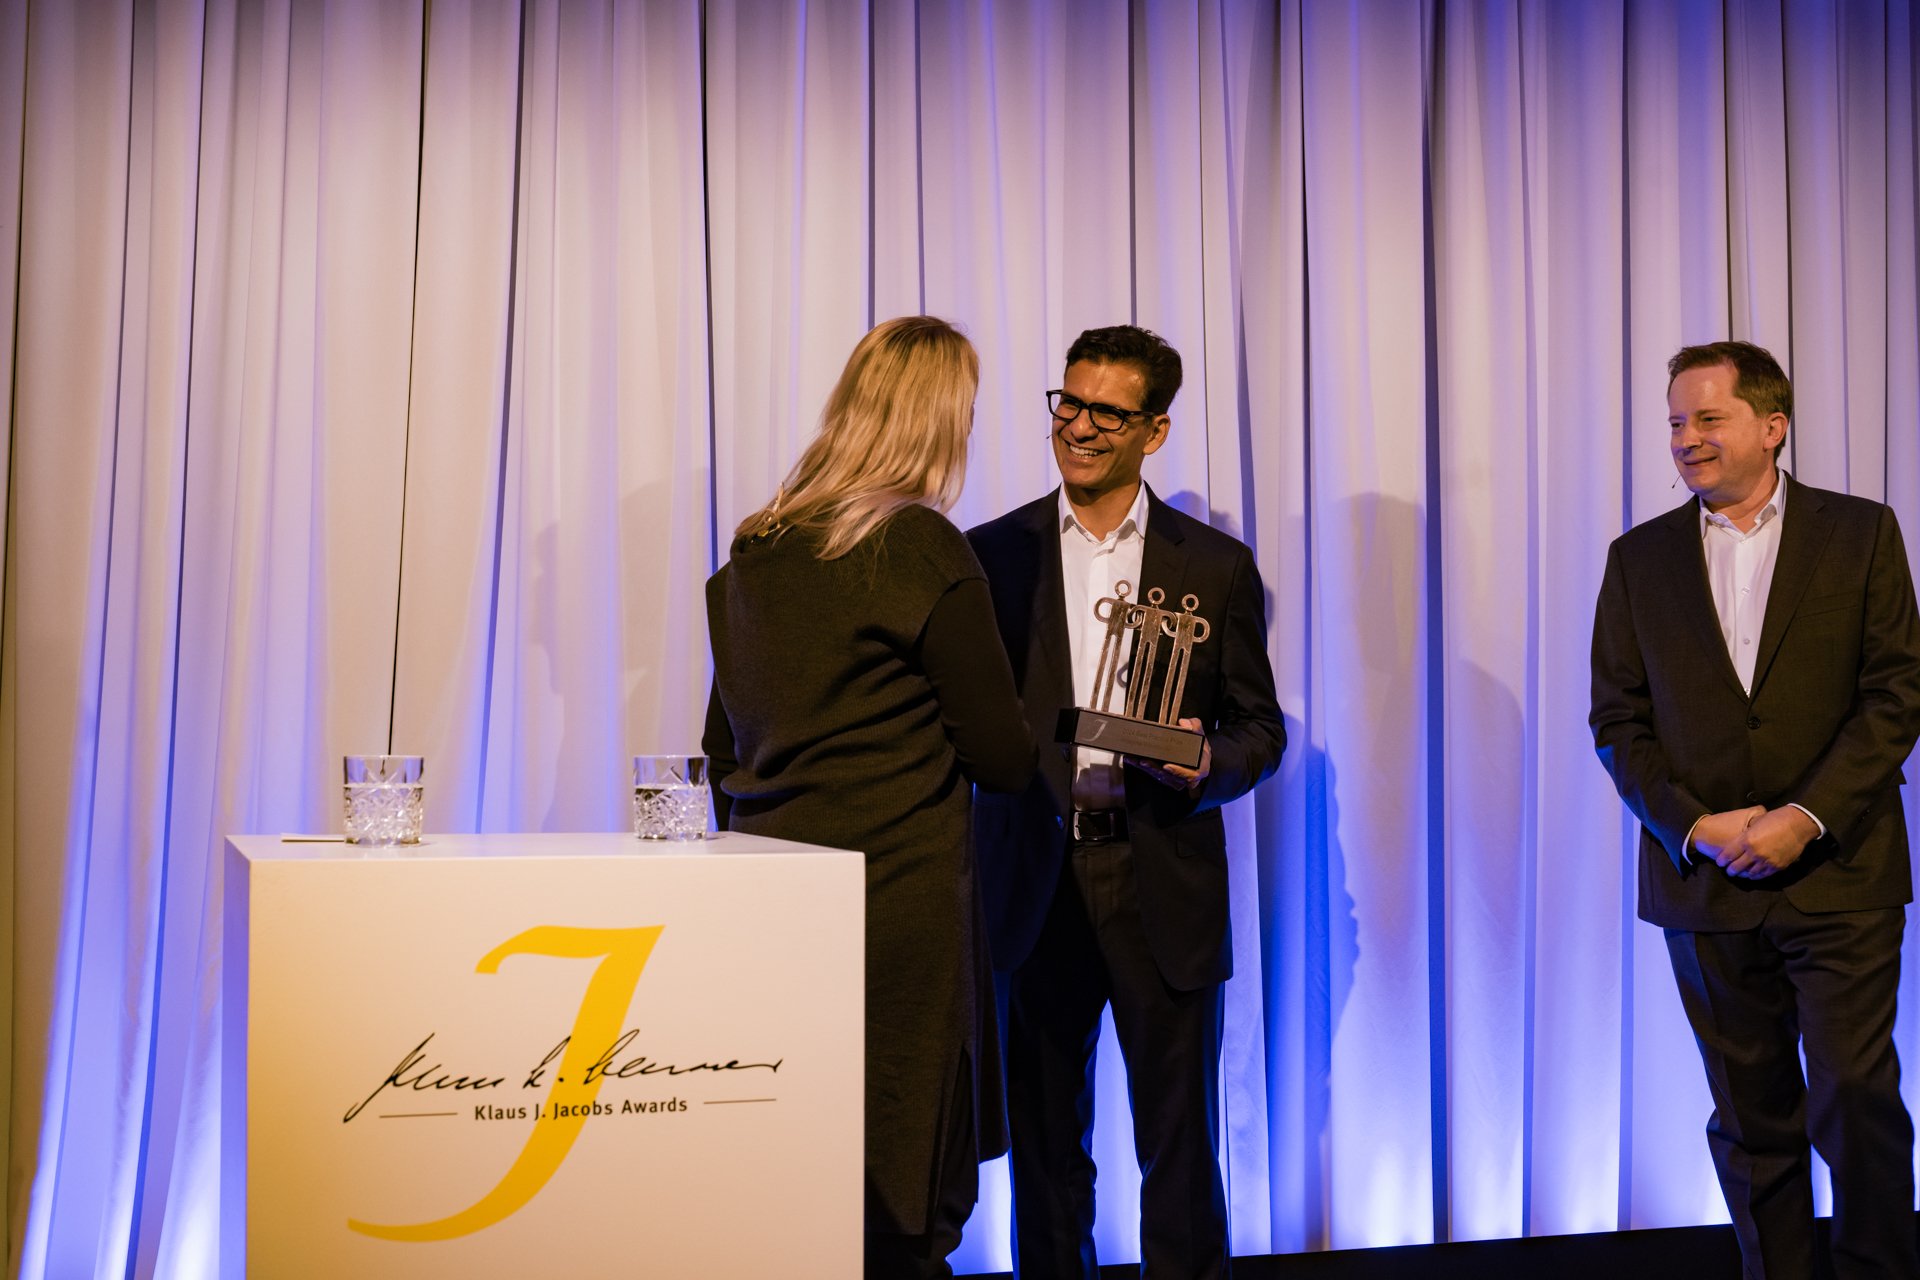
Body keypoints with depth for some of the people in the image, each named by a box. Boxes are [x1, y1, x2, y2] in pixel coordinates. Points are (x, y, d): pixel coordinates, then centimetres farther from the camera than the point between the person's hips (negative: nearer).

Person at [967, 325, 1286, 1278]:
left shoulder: (1216, 567, 5)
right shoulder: (995, 554, 5)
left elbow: (1259, 726, 7)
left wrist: (1207, 767, -13)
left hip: (1163, 888, 0)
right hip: (1035, 886, 1)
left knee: (1179, 1145, 6)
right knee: (1044, 1143, 11)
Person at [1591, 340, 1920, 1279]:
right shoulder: (1640, 557, 7)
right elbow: (1619, 719, 5)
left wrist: (1807, 817, -13)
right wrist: (1695, 826, -9)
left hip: (1840, 875, -2)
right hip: (1706, 882, 2)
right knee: (1751, 1118, 9)